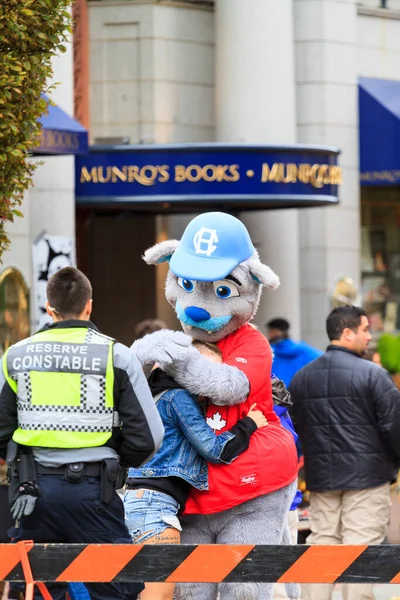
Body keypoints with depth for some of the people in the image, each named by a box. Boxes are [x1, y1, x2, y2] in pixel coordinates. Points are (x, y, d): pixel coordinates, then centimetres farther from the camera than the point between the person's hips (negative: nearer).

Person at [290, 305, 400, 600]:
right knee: (361, 550, -4)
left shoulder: (302, 377, 9)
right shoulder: (372, 374, -11)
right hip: (366, 476, -6)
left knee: (321, 543, 10)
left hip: (321, 477, 6)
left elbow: (296, 428, 15)